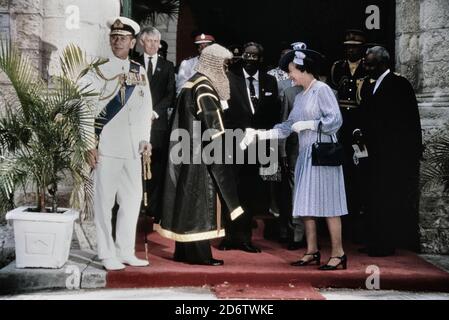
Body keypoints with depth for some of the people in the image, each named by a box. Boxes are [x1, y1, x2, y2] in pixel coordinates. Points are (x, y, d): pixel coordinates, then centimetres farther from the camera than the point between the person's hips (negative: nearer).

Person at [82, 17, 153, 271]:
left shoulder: (139, 72, 11)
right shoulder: (98, 71, -3)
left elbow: (146, 107, 16)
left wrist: (145, 138, 6)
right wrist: (89, 146, -11)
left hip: (133, 148, 5)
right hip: (106, 147, -5)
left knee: (133, 198, 9)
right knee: (105, 201, -1)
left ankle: (126, 252, 20)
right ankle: (108, 255, 9)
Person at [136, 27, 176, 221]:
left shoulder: (167, 66, 14)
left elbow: (170, 94, 7)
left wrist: (155, 112, -6)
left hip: (158, 121, 1)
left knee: (157, 167, -2)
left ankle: (154, 208, 2)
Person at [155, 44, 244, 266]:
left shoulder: (192, 83, 15)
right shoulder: (204, 87, -16)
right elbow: (213, 126, -20)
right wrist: (220, 154, -16)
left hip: (189, 153, 10)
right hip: (200, 154, -10)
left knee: (189, 200, 11)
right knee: (200, 200, -5)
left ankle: (185, 251, 16)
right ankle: (199, 254, -1)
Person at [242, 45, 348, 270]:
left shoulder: (322, 90, -7)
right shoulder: (300, 97, 17)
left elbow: (336, 120, -15)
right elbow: (288, 126, 13)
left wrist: (307, 124, -13)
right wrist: (261, 135, 5)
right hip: (305, 154, 8)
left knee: (326, 204, -6)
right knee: (306, 204, 8)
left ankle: (338, 254, 0)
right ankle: (312, 252, 16)